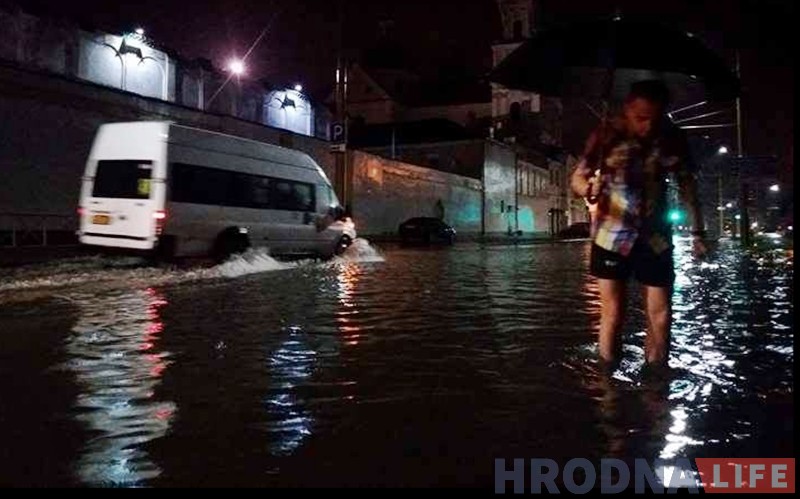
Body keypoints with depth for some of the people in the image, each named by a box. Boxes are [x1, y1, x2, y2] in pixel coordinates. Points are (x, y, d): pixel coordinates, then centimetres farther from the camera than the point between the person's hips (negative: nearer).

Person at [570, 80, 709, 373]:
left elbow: (687, 186, 7)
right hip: (612, 237, -3)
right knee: (613, 314, -2)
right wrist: (589, 190, -33)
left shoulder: (674, 139, -3)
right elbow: (577, 177, -9)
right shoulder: (607, 133, -10)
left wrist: (697, 231, 6)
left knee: (661, 314, 4)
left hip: (656, 238, 3)